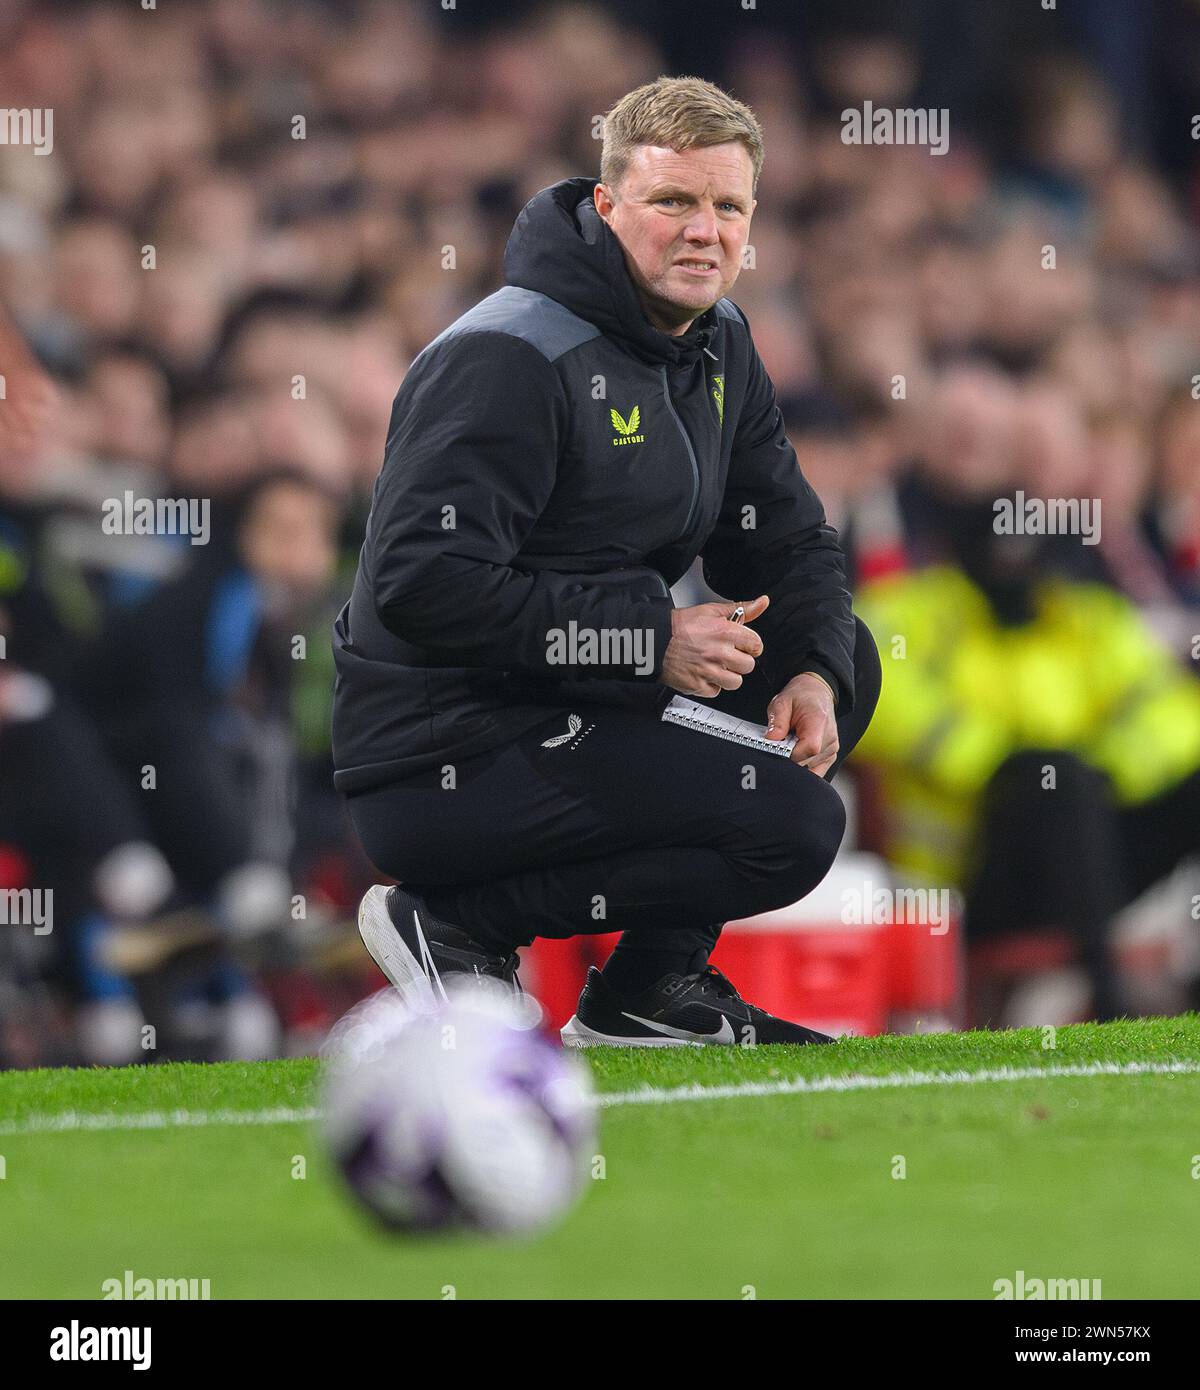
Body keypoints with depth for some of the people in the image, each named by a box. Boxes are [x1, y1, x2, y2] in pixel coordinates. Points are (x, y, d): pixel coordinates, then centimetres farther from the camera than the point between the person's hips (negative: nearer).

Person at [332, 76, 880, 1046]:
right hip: (438, 765, -10)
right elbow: (421, 584, -27)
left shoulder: (718, 344, 10)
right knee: (794, 825, -19)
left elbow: (788, 541, 17)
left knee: (847, 660, 13)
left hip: (567, 714, 10)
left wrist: (814, 673, -5)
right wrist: (648, 638, -24)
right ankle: (456, 927, -9)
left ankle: (652, 986, 9)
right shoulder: (510, 358, -19)